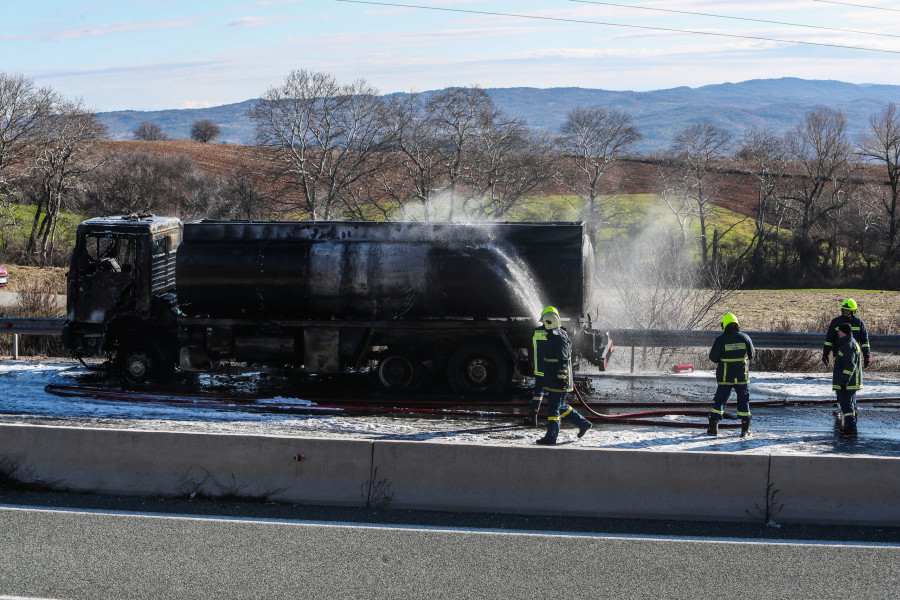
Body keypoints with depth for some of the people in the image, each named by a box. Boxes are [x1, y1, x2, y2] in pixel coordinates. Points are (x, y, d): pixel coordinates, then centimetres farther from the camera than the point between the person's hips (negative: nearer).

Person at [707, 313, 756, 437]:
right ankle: (745, 429, 9)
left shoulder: (720, 340, -11)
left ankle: (713, 427, 7)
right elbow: (752, 355, 8)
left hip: (725, 377, -1)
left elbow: (713, 358, -7)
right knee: (743, 400, 9)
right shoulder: (745, 338, -3)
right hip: (742, 376, 2)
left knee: (719, 400, 8)